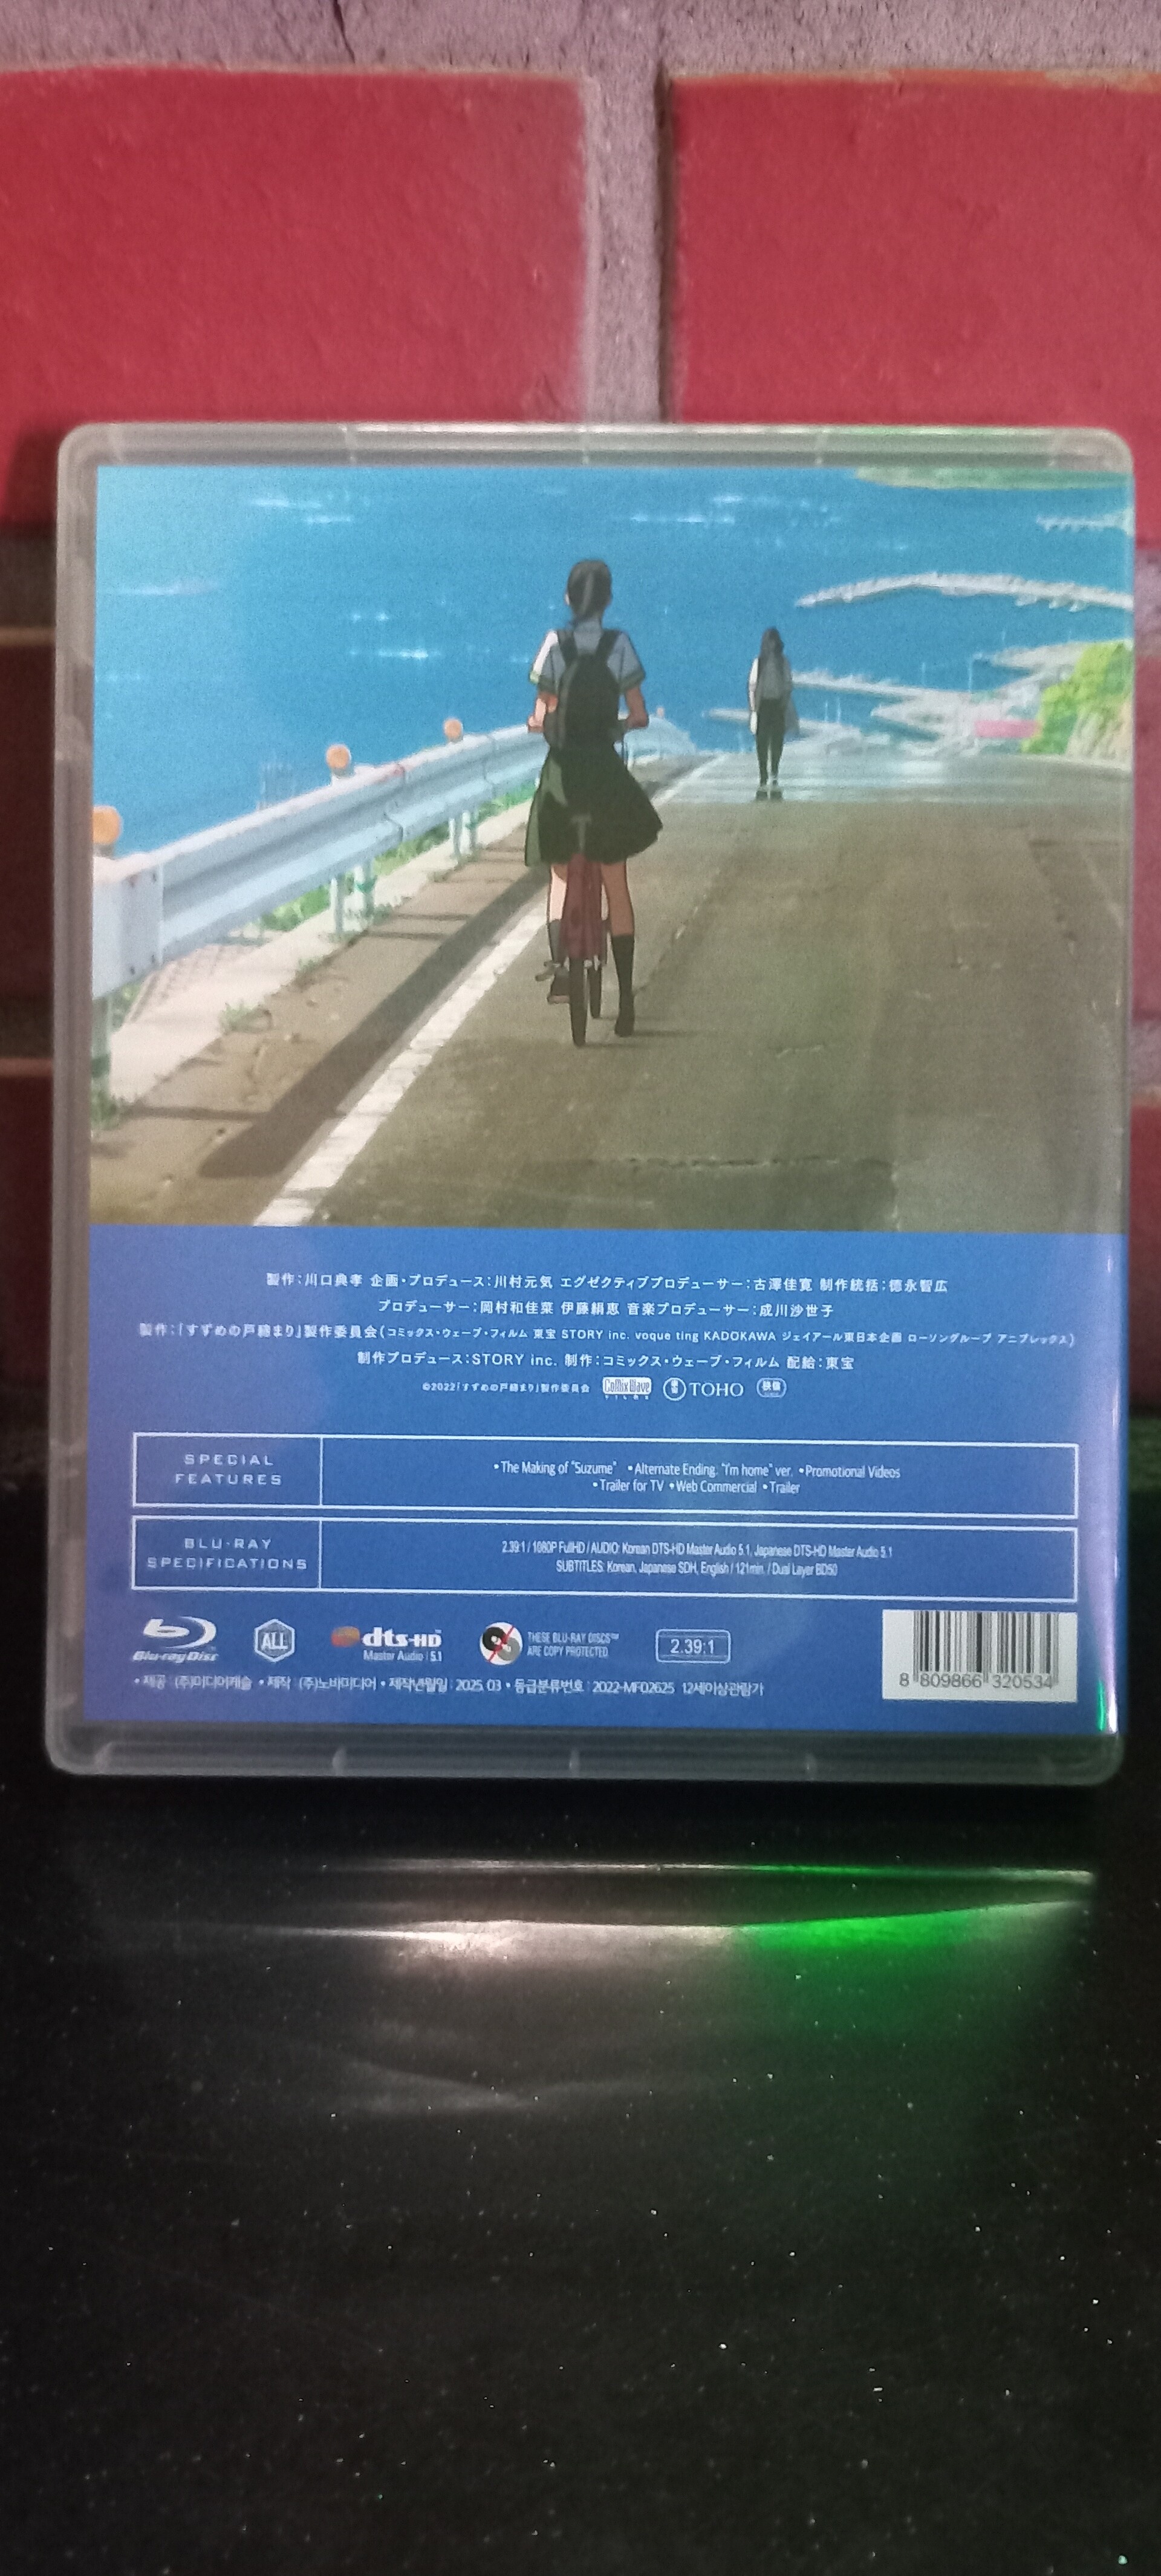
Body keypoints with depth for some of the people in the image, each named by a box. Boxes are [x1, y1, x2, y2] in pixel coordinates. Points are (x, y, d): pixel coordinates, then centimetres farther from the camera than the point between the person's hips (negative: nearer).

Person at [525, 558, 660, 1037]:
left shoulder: (555, 643, -3)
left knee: (560, 876, 16)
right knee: (617, 888, 8)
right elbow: (639, 717, -3)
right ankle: (626, 998, 7)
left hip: (561, 772, 0)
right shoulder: (619, 645, -2)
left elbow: (543, 718, -6)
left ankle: (559, 968, -10)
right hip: (605, 770, 0)